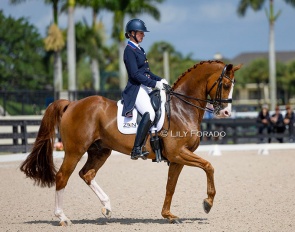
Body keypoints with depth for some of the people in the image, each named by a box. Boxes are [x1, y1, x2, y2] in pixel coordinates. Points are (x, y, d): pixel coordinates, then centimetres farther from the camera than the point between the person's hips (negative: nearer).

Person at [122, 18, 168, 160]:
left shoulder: (140, 50, 20)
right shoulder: (129, 50, -8)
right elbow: (135, 74, -17)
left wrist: (160, 80, 8)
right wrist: (154, 83, -19)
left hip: (147, 87, 10)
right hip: (136, 89, -10)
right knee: (149, 114, -30)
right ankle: (136, 150, -30)